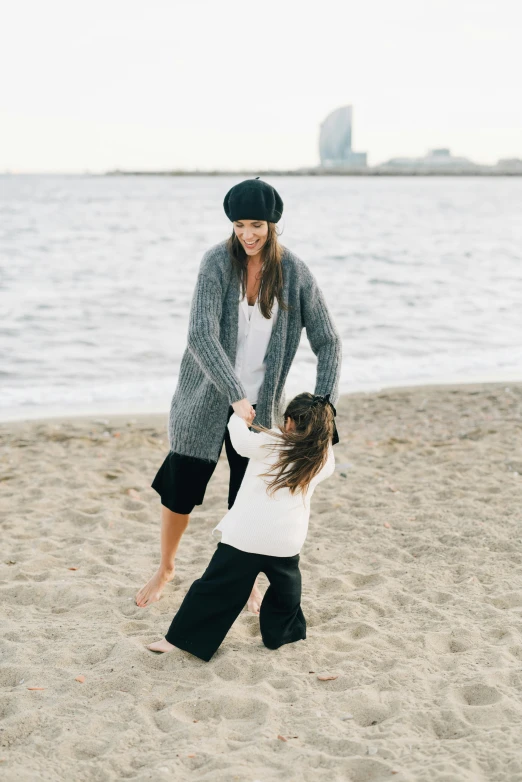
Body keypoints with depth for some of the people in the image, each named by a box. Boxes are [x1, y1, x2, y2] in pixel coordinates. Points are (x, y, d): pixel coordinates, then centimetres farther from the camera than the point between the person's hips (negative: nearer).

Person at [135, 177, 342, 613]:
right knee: (180, 491, 7)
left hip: (260, 403, 1)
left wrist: (325, 405, -17)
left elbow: (328, 341, -5)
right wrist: (235, 396, -34)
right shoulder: (218, 262, -15)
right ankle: (166, 568, 35)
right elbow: (201, 336, -24)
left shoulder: (295, 273, -8)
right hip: (206, 399, -1)